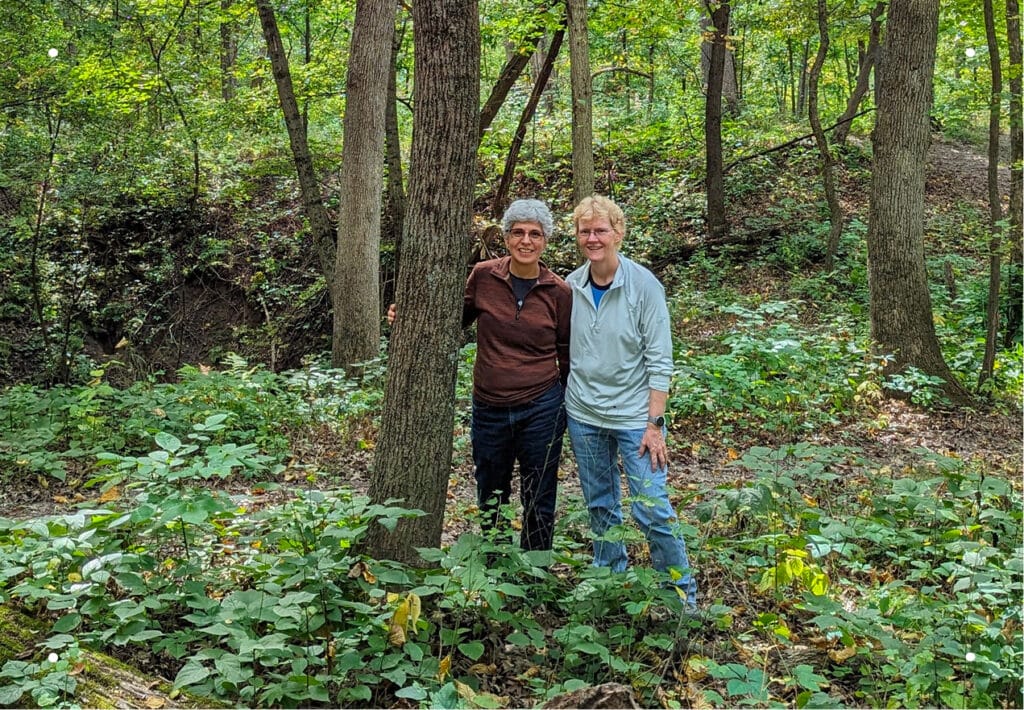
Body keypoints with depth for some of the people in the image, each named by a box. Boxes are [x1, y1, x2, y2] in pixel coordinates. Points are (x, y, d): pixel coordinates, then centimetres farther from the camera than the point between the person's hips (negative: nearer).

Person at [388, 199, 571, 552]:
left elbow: (567, 354, 4)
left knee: (539, 504, 9)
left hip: (541, 409, -2)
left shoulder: (559, 291, -5)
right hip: (489, 408, 2)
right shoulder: (484, 276, -5)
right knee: (490, 500, 18)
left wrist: (571, 407, 5)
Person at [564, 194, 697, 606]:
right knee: (600, 505, 16)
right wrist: (564, 403, 9)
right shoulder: (571, 286, 0)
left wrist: (654, 425, -14)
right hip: (583, 416, 4)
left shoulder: (644, 286, -11)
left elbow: (659, 361, -11)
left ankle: (681, 592, 14)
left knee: (652, 508, -4)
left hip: (634, 415, -4)